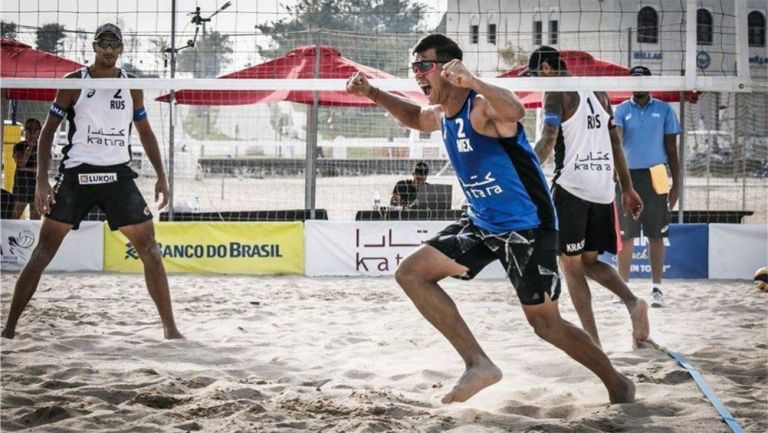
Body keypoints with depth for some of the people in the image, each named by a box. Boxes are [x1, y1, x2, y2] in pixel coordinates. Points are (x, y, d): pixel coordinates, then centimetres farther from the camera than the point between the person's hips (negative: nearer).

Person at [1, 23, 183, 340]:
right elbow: (48, 130, 1)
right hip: (76, 174, -2)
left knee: (150, 250, -3)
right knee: (43, 251, -4)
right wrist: (42, 180, -8)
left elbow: (145, 132, 17)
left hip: (118, 174, 2)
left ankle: (170, 328, 4)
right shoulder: (74, 82, -1)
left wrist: (161, 175, 7)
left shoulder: (131, 86, 7)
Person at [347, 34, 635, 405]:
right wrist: (373, 93, 15)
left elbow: (515, 111, -46)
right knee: (410, 273, -2)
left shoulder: (483, 105, -21)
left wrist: (473, 82, -64)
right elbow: (415, 116, 31)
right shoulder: (441, 115, 5)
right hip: (482, 223, 9)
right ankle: (479, 365, -3)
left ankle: (618, 385, 20)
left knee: (544, 323, -3)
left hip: (526, 226, -8)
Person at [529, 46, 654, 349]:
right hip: (603, 188, 7)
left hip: (572, 186, -7)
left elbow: (549, 139, -18)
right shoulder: (598, 92, 17)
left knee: (571, 264, 3)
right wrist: (627, 188, 22)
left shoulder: (557, 92, -4)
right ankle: (633, 302, -9)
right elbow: (616, 144, 19)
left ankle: (592, 341, -3)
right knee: (589, 261, 17)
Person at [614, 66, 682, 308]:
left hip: (654, 177, 0)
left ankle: (656, 288, 8)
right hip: (628, 176, 0)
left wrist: (676, 184, 4)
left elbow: (671, 149, 8)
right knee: (625, 235, 3)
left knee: (656, 235, 2)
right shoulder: (621, 110, 6)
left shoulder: (664, 110, 6)